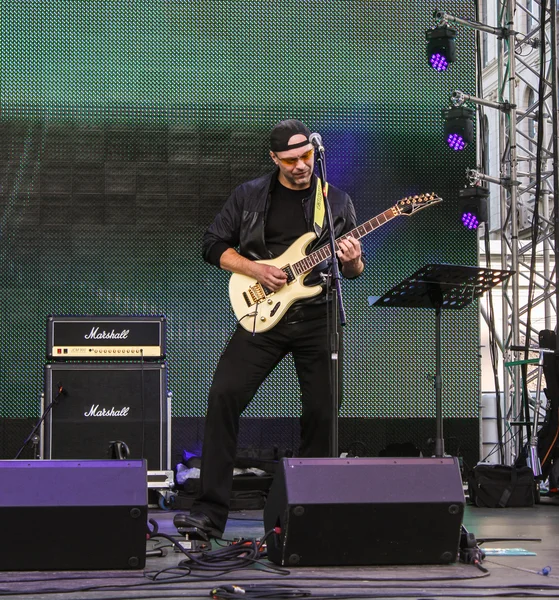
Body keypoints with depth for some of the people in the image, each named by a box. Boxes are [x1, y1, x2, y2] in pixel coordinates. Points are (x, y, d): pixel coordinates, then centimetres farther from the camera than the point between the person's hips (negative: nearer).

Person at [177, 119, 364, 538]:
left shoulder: (337, 201, 9)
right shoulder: (249, 196, 7)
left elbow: (354, 270, 13)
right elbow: (213, 245, 7)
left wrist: (352, 263, -12)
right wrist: (255, 269, -9)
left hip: (317, 318, 1)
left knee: (321, 411, -1)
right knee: (224, 395, -15)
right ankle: (211, 512, -13)